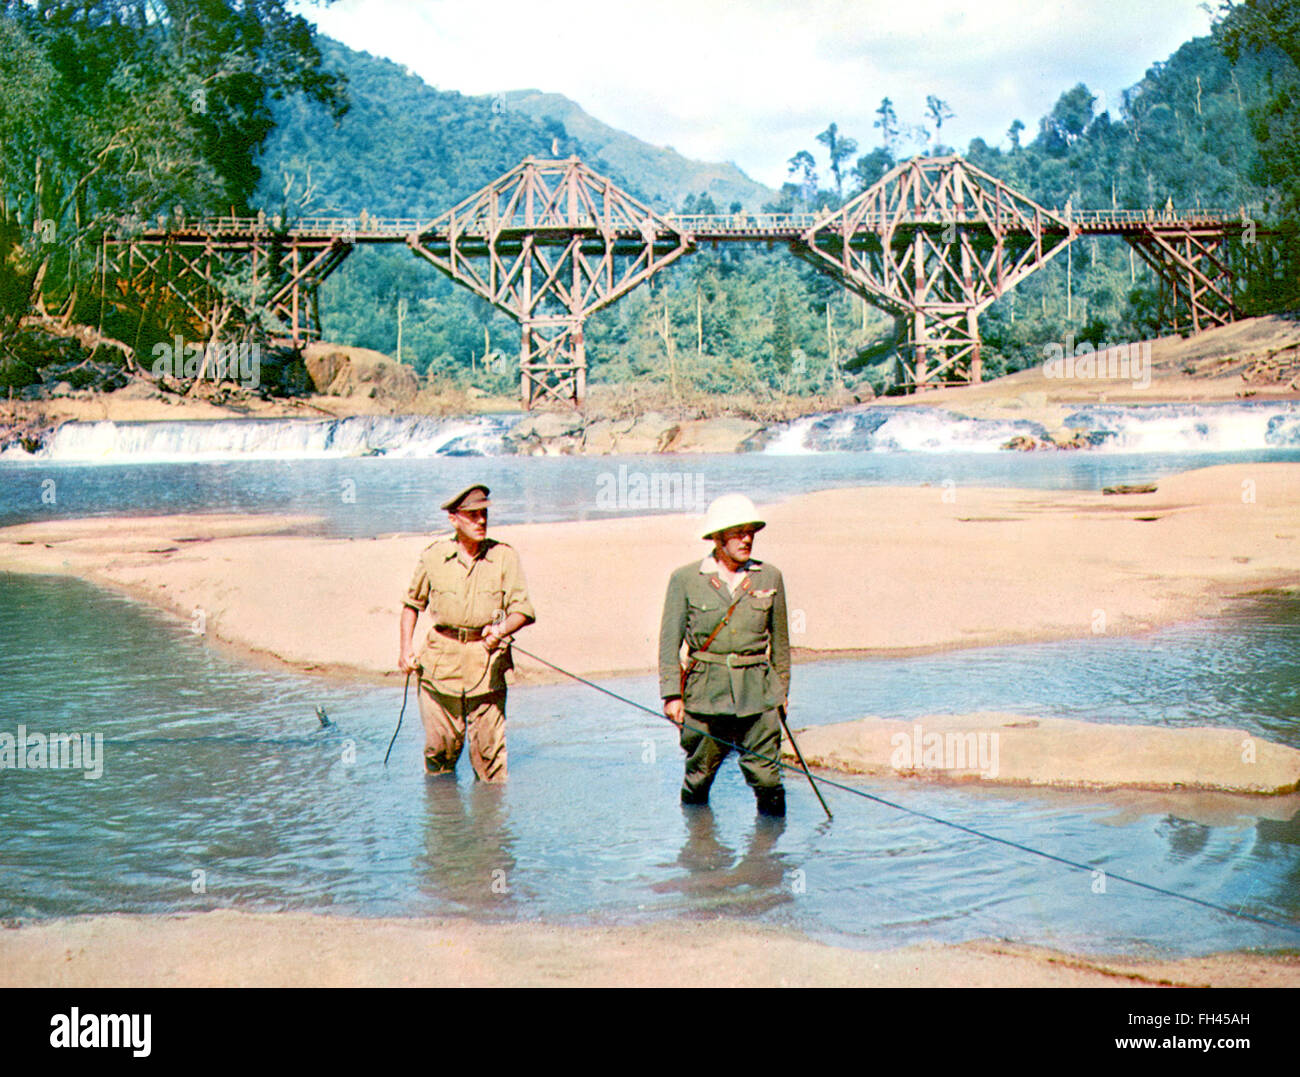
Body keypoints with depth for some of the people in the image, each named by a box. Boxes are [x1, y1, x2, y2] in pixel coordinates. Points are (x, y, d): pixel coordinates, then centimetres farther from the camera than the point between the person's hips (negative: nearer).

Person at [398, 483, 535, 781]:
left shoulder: (504, 556, 0)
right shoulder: (433, 556, 3)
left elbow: (522, 610, -2)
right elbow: (412, 603, 17)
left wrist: (502, 630, -22)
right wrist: (405, 648, 9)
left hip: (487, 663, -1)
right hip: (440, 662, 1)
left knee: (488, 747, -2)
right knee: (440, 745, 5)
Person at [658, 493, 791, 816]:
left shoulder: (769, 577, 5)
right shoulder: (685, 579, -1)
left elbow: (780, 640, 13)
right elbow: (669, 640, 0)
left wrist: (782, 691, 15)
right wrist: (671, 694, -6)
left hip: (758, 693, 1)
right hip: (704, 693, -1)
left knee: (766, 775, -3)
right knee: (698, 775, 8)